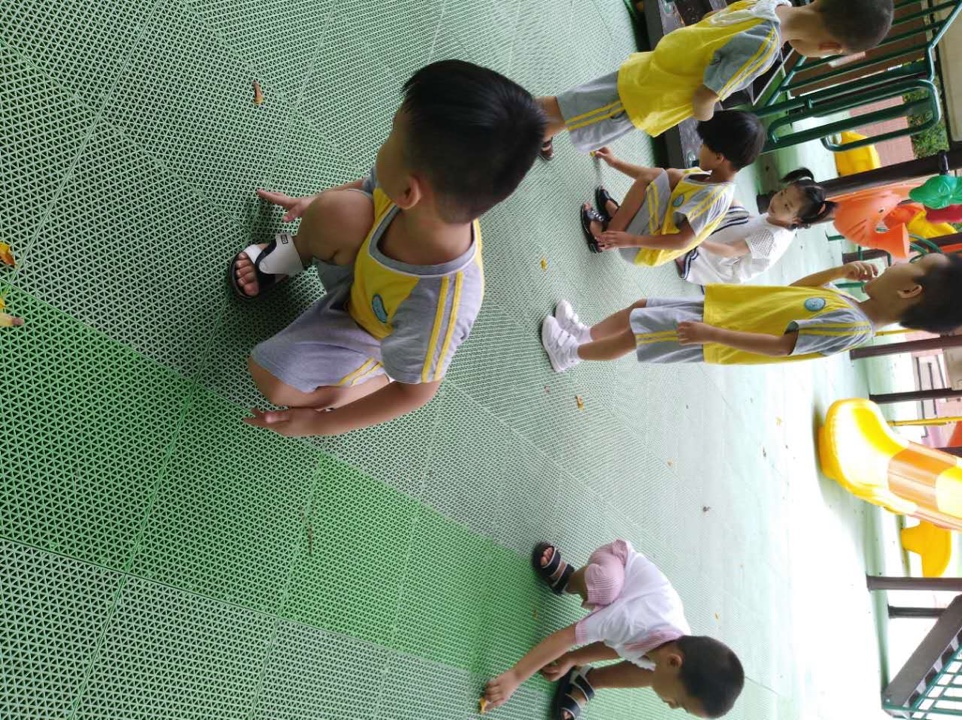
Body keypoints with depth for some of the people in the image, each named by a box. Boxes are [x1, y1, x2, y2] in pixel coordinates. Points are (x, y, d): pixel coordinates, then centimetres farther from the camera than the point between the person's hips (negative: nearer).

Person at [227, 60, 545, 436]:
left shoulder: (437, 312, -46)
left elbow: (417, 392, -26)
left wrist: (320, 424, -16)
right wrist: (314, 204, 10)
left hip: (373, 333, -4)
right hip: (360, 271, 4)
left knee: (273, 381, -18)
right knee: (340, 209, -27)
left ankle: (379, 376, 7)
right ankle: (296, 252, 9)